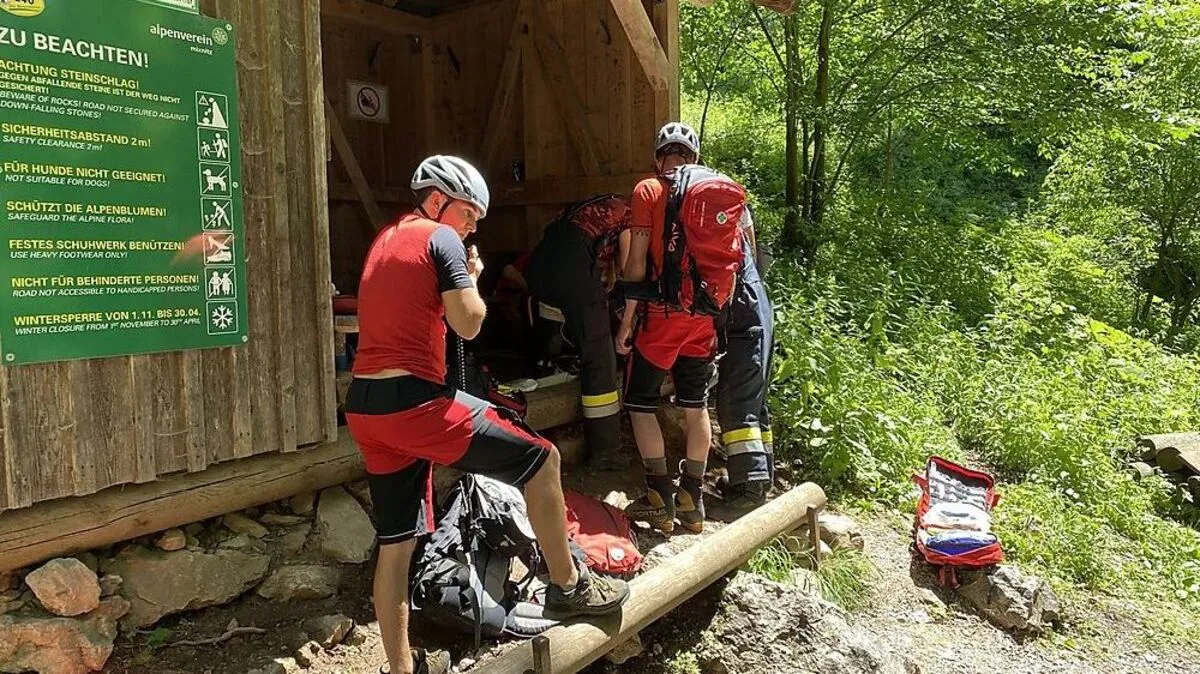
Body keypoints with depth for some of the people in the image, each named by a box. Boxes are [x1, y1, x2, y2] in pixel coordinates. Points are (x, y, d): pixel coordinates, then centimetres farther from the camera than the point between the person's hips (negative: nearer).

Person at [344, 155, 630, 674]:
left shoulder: (384, 241, 22)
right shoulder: (441, 239, -4)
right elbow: (469, 323, -10)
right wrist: (471, 278, 8)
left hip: (364, 407, 9)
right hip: (413, 400, -9)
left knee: (397, 543, 14)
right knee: (541, 459, 2)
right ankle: (567, 588, 11)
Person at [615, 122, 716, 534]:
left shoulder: (648, 191, -3)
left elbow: (637, 263, -9)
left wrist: (627, 319, -4)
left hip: (663, 314, -5)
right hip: (704, 316, 5)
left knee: (640, 402, 7)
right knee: (696, 405, 12)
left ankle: (660, 500, 5)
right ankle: (692, 501, 18)